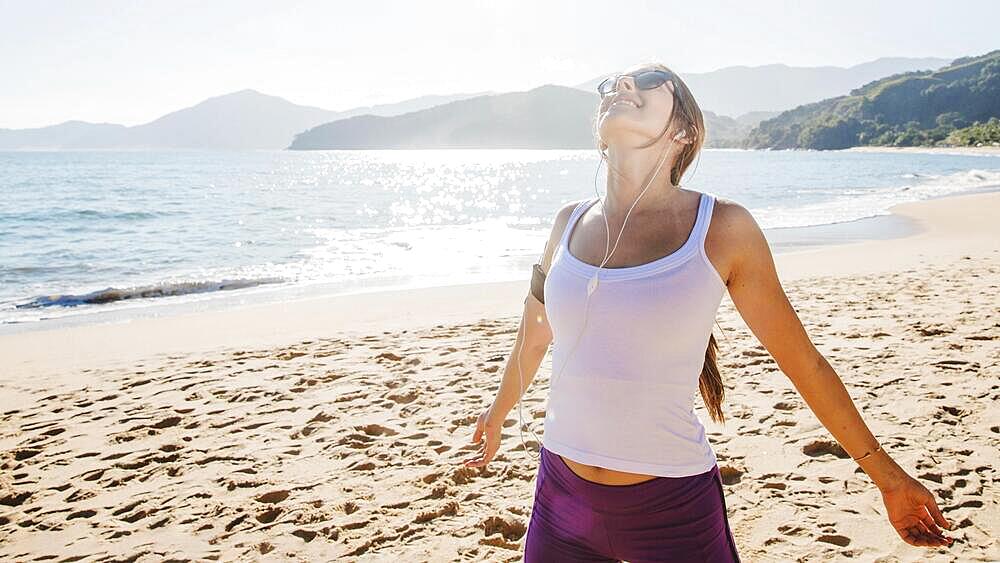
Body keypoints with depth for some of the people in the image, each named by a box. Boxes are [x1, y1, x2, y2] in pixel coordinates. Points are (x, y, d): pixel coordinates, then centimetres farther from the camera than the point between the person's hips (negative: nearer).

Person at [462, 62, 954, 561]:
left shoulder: (722, 228, -9)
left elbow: (804, 362, 1)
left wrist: (887, 476, 8)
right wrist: (499, 412, 32)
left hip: (673, 506, -3)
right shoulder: (570, 223, 0)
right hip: (562, 492, 4)